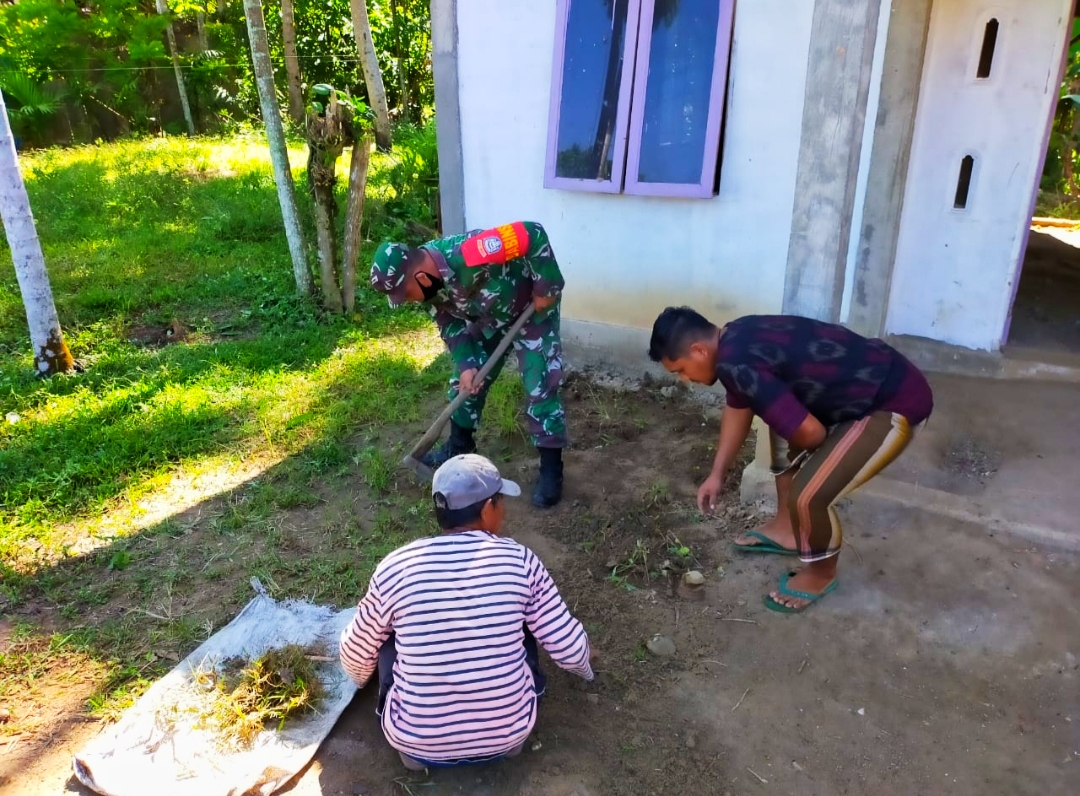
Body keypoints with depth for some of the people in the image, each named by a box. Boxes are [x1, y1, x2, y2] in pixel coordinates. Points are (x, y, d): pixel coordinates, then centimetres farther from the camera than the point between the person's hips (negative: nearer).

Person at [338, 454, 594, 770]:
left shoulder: (394, 568, -10)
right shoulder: (520, 560, -11)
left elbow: (356, 655, 5)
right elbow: (569, 648, -4)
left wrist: (362, 678, 30)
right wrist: (585, 665, 22)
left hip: (418, 742, 0)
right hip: (508, 732, 1)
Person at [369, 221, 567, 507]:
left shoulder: (469, 255, -42)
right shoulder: (426, 281, -17)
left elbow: (534, 234, -39)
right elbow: (450, 324, -4)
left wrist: (547, 289, -31)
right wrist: (466, 364, -16)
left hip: (531, 308, -7)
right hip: (488, 317, 7)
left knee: (540, 387, -10)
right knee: (466, 382, 11)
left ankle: (551, 469, 0)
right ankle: (459, 446, 33)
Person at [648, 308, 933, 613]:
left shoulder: (735, 363, -25)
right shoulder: (737, 338, 6)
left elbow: (810, 433, -25)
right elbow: (738, 406, 21)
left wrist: (800, 450, 0)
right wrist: (717, 474, 27)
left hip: (895, 403, -10)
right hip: (873, 376, 10)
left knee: (807, 495, -14)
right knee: (783, 411, 24)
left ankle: (821, 574, 17)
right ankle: (786, 528, 35)